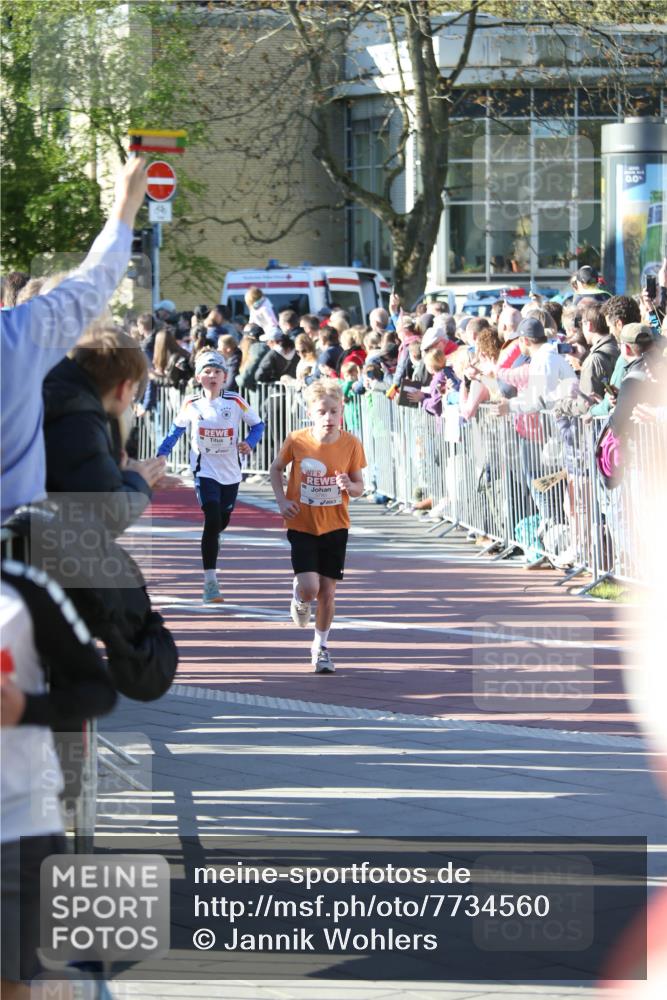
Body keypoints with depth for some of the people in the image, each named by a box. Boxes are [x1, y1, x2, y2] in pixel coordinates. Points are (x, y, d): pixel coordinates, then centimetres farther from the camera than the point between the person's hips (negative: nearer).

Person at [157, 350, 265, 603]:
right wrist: (162, 454, 1)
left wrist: (249, 443, -17)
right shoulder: (191, 405, -5)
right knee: (212, 521, -18)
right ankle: (210, 583, -18)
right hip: (205, 471, -2)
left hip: (231, 472, 2)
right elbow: (177, 430, 10)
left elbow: (257, 424, 2)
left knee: (222, 521, 16)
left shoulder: (236, 402, -7)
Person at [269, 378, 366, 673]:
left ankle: (321, 646, 23)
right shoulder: (296, 441, -12)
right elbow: (276, 468, 7)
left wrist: (349, 486, -22)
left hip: (335, 527, 1)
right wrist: (282, 500, -6)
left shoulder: (351, 444, -9)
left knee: (327, 591, 4)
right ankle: (299, 598, 23)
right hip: (302, 526, -1)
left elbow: (359, 487, 1)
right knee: (309, 587, -15)